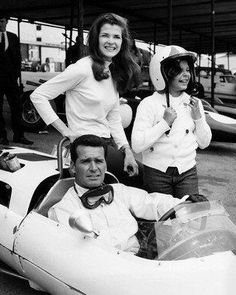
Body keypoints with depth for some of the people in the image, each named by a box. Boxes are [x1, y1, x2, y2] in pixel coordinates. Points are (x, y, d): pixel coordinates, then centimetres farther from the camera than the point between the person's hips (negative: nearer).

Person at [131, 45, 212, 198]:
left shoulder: (194, 103, 7)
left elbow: (204, 143, 10)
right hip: (157, 173, -3)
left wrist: (198, 117, -3)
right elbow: (137, 145, -16)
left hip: (187, 172, 3)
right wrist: (165, 122, -17)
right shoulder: (149, 104, -6)